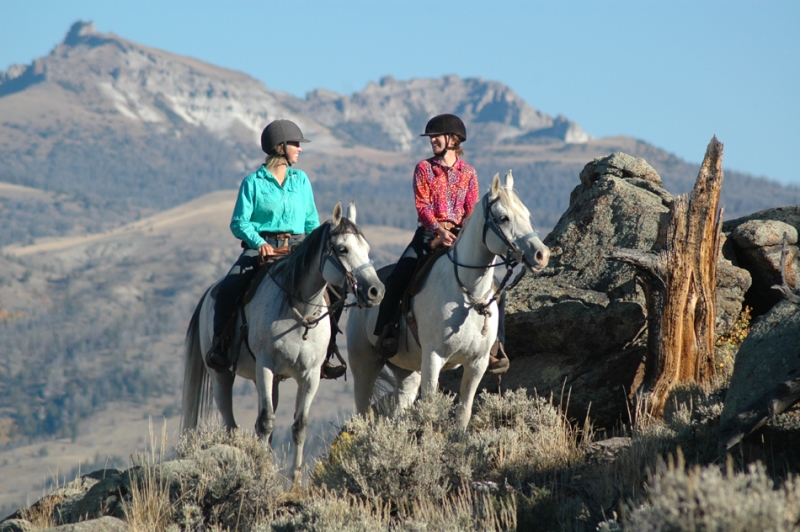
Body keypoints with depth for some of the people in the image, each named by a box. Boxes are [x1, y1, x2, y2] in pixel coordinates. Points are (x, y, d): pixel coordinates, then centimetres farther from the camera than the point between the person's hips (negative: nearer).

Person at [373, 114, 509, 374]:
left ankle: (495, 344, -8)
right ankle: (385, 331, -10)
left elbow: (472, 211, 5)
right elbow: (422, 206, -6)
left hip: (460, 234, 1)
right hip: (429, 233, -1)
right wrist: (439, 229, -22)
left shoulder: (468, 173, 9)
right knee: (397, 278, -22)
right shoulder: (424, 169, 5)